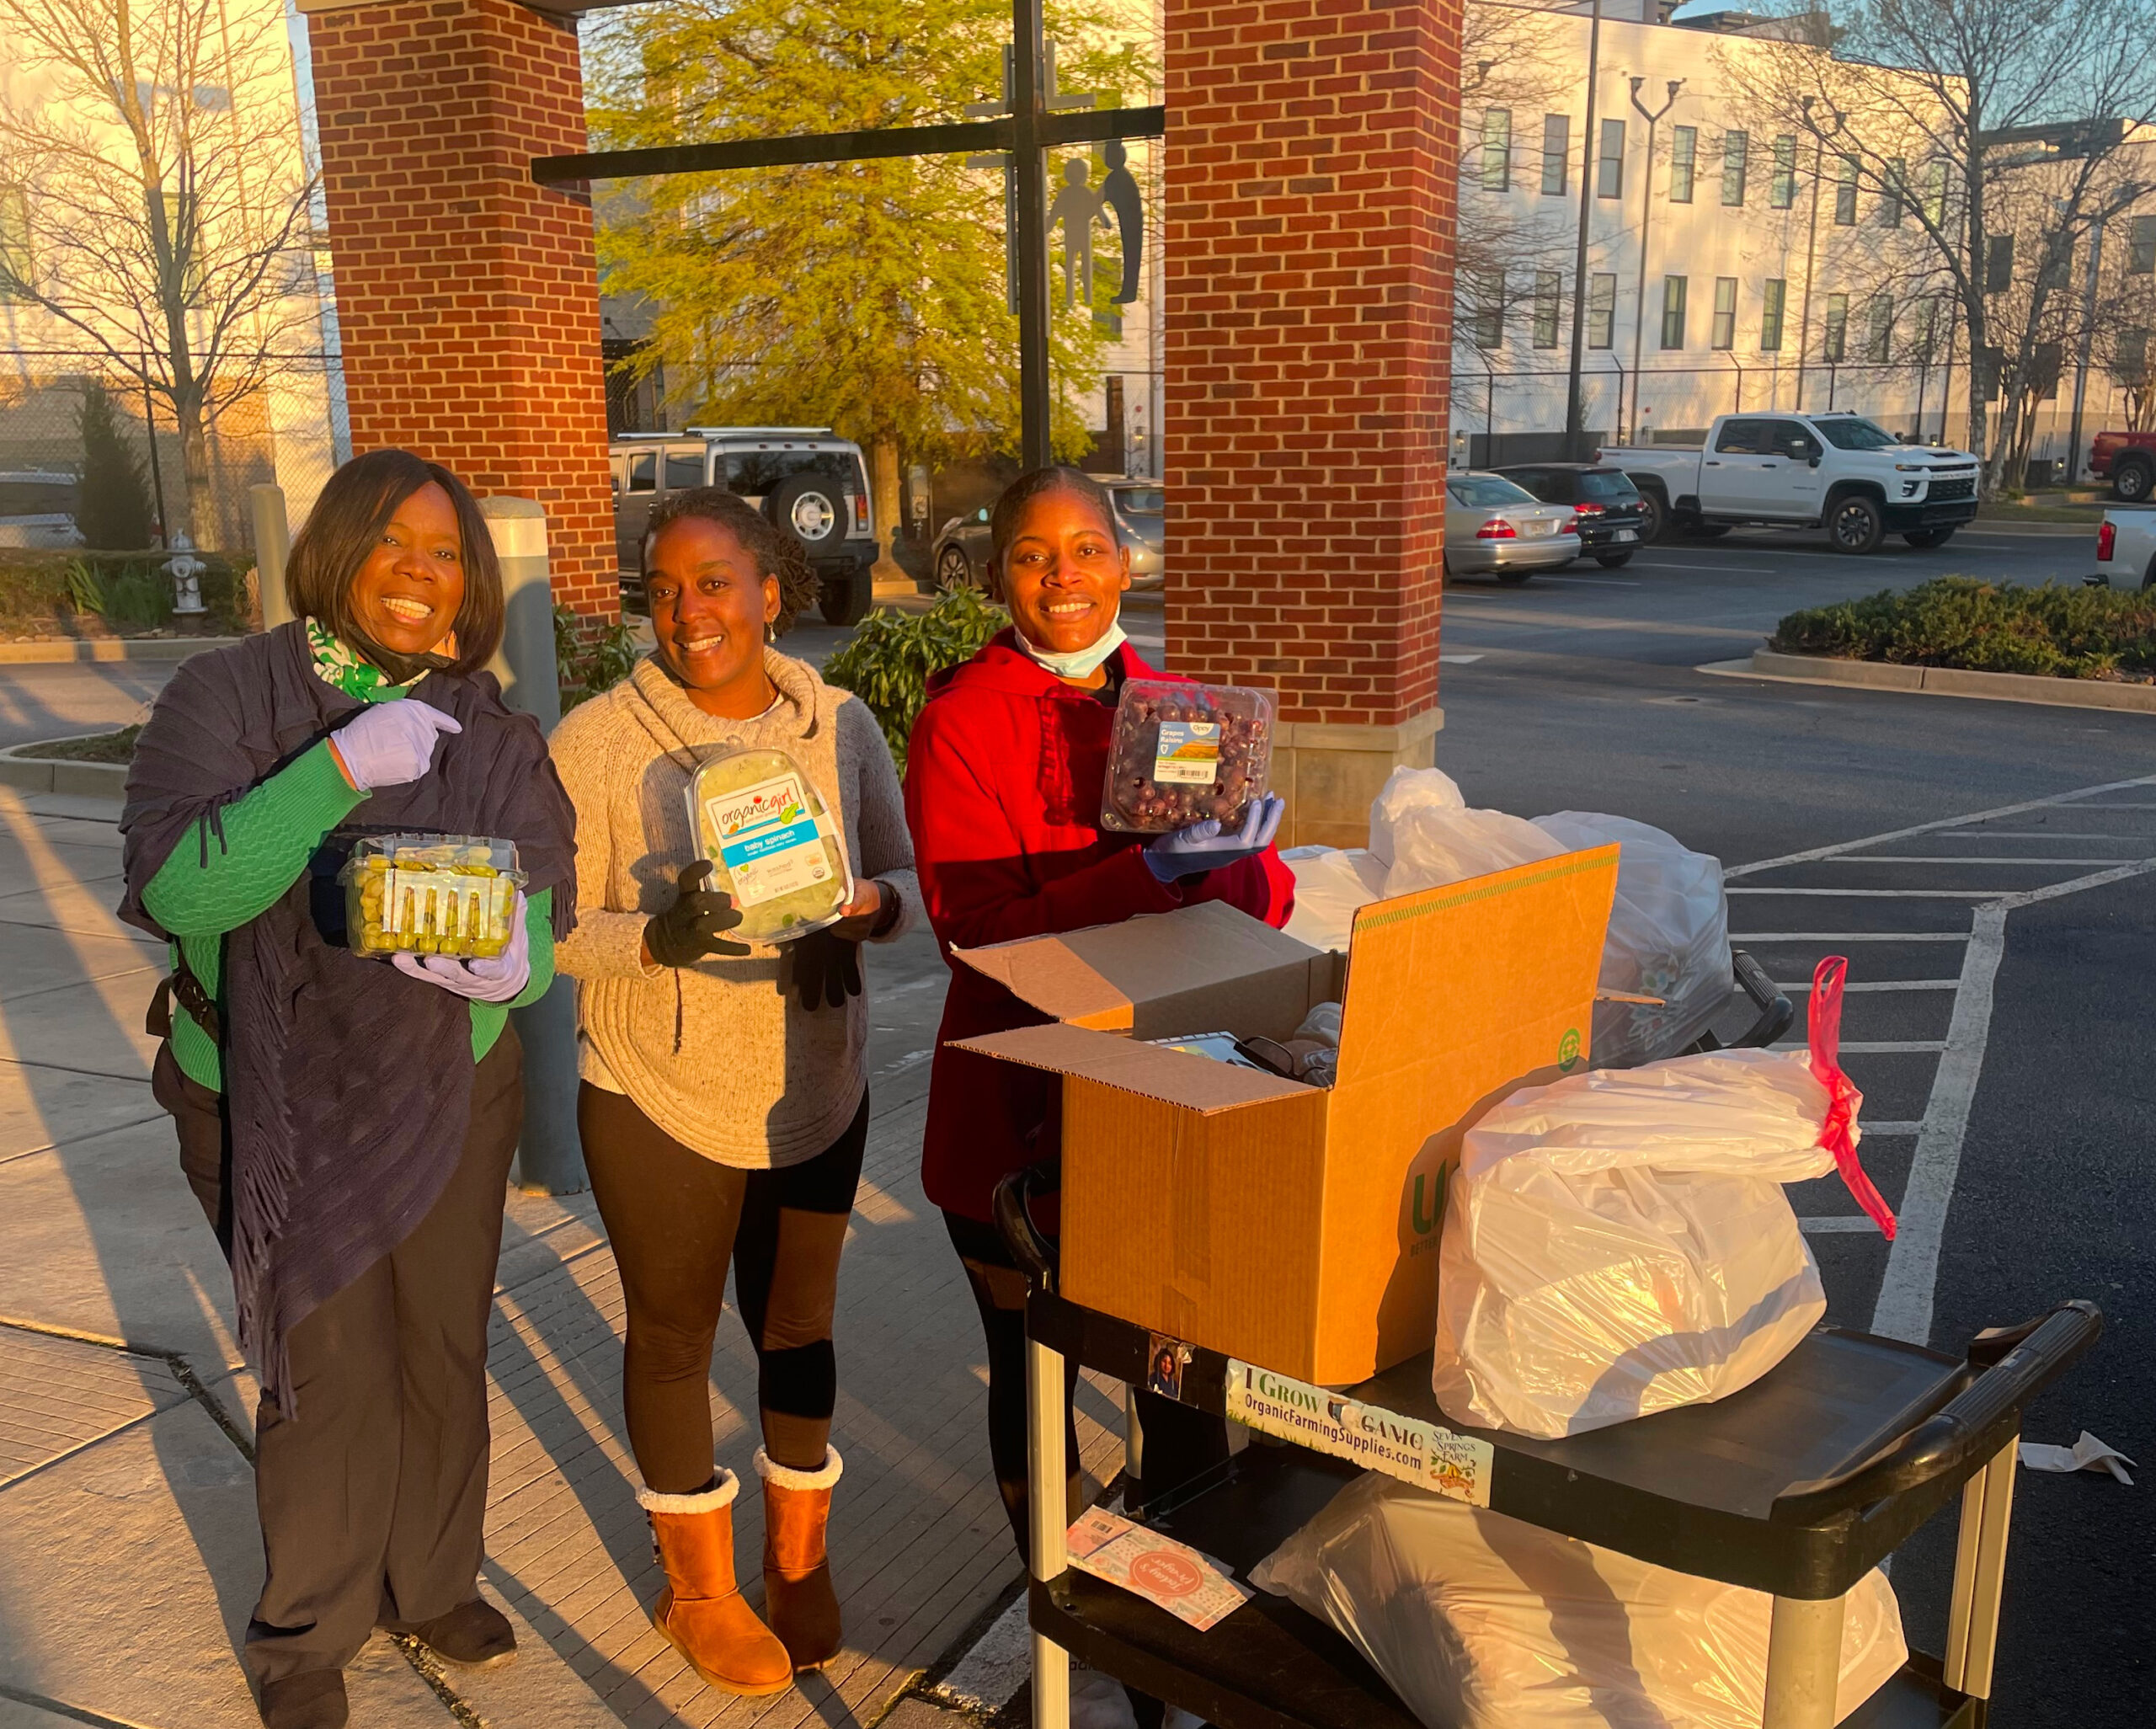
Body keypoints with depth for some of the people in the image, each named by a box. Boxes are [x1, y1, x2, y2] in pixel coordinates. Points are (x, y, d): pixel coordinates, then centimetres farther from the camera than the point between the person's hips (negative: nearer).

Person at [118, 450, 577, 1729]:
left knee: (446, 1349, 16)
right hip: (279, 1097, -3)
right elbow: (172, 890, -23)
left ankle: (435, 1581, 43)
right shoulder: (232, 694, -11)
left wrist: (511, 963, -30)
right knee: (328, 1373, 4)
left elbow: (545, 891, -7)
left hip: (454, 1083, 3)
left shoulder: (491, 727, -1)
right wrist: (338, 768, -32)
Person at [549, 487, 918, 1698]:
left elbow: (906, 885, 4)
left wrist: (867, 906, -19)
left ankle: (800, 1555, 39)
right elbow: (554, 928, -9)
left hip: (816, 1086, 3)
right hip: (660, 1096, -2)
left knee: (798, 1323, 17)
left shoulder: (842, 727, -3)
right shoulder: (593, 744, -11)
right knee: (675, 1331, 13)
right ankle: (700, 1585, 34)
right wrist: (658, 937, -29)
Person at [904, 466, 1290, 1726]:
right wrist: (1152, 869, -28)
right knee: (1036, 1373, 11)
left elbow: (1269, 896, 3)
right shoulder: (960, 722, -7)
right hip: (1020, 1104, -3)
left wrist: (1227, 849, -20)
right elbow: (981, 923, -18)